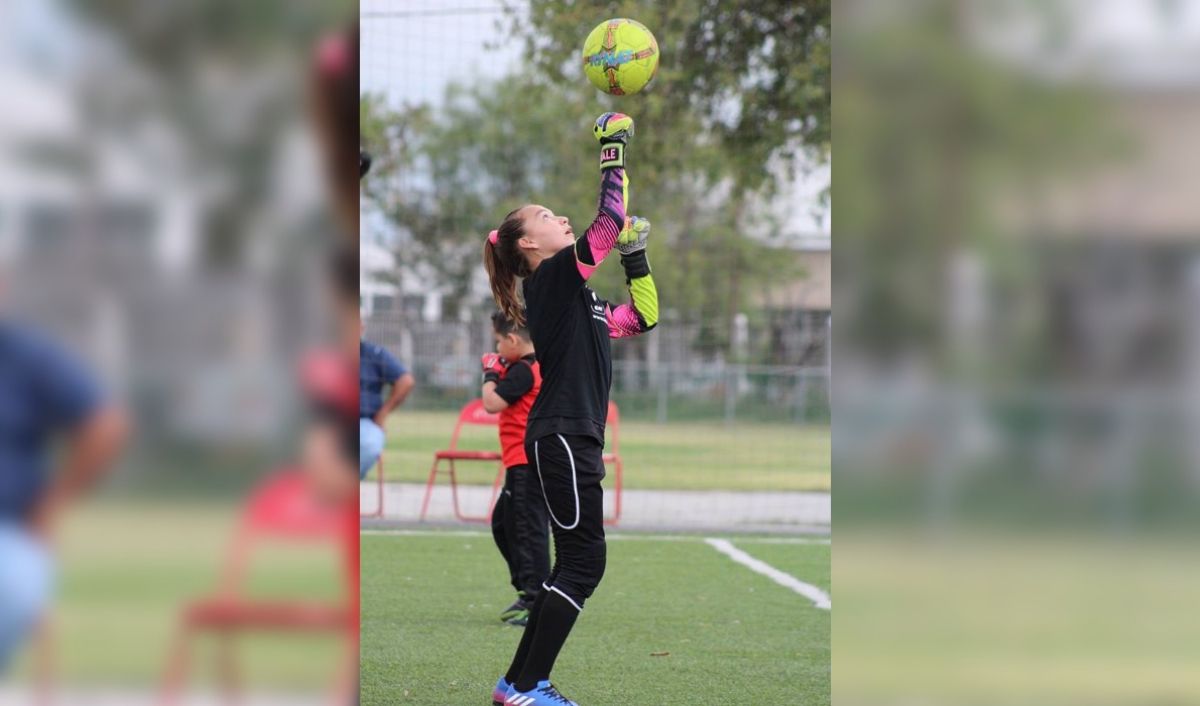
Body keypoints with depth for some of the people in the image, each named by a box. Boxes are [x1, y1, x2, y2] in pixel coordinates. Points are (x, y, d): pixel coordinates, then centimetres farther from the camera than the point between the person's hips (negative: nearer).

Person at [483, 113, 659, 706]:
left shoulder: (573, 294, 19)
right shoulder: (552, 278, -8)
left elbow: (641, 317, 26)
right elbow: (609, 222, -18)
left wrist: (636, 256, 19)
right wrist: (613, 153, -10)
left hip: (571, 440, 10)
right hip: (561, 438, -10)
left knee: (573, 564, 11)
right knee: (583, 562, -10)